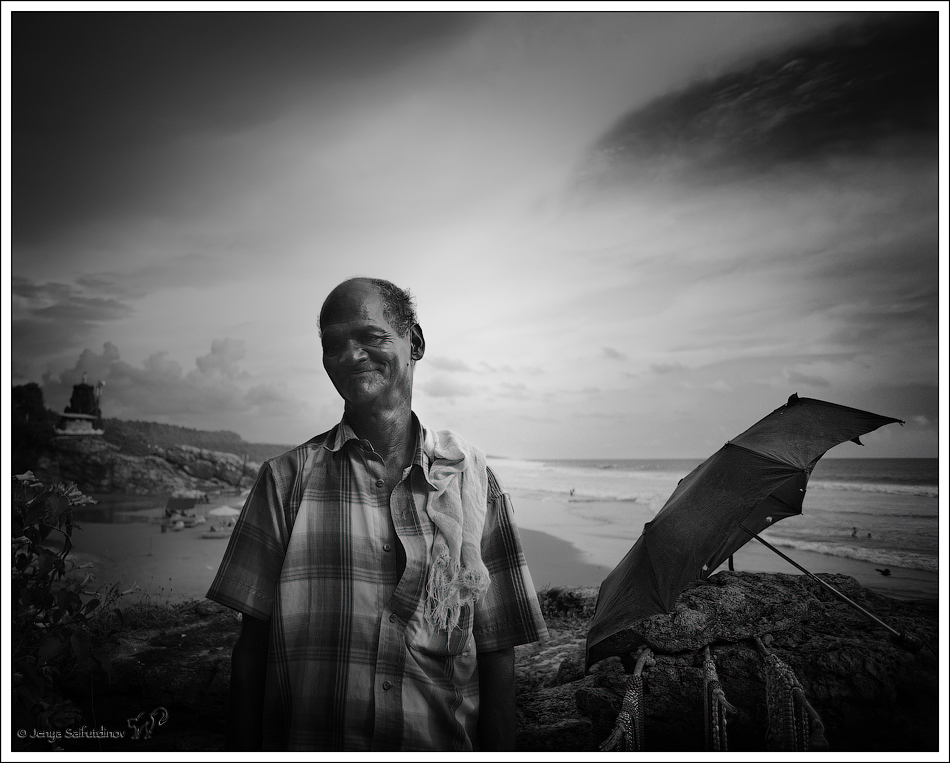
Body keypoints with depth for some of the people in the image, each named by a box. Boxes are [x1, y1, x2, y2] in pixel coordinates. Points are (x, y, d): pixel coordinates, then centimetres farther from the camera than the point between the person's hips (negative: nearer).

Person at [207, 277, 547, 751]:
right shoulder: (288, 477, -4)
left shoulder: (473, 477, -4)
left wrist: (498, 750, -6)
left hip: (441, 744, 1)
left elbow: (497, 648, -2)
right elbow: (252, 640, -3)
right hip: (305, 741, 0)